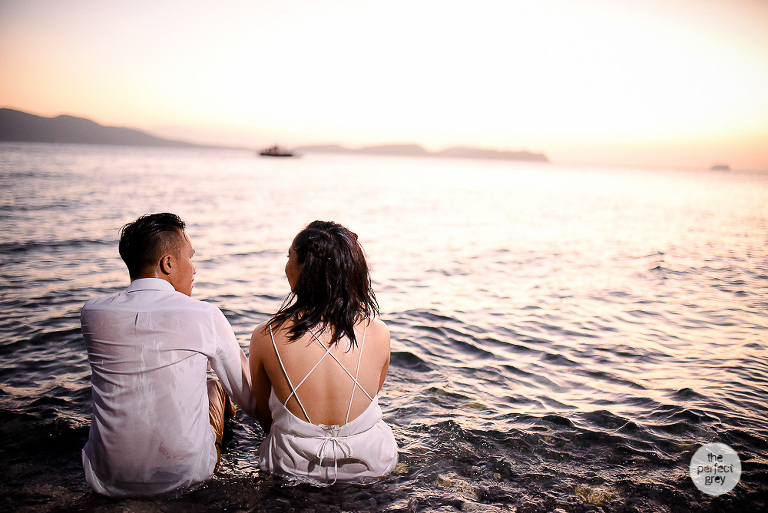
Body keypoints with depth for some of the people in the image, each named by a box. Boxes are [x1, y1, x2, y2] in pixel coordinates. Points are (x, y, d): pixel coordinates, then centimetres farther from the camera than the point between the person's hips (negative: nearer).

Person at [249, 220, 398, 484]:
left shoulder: (266, 337, -20)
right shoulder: (378, 333, -17)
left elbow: (264, 418, -4)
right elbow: (372, 395, 2)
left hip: (292, 467, -2)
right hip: (371, 465, 2)